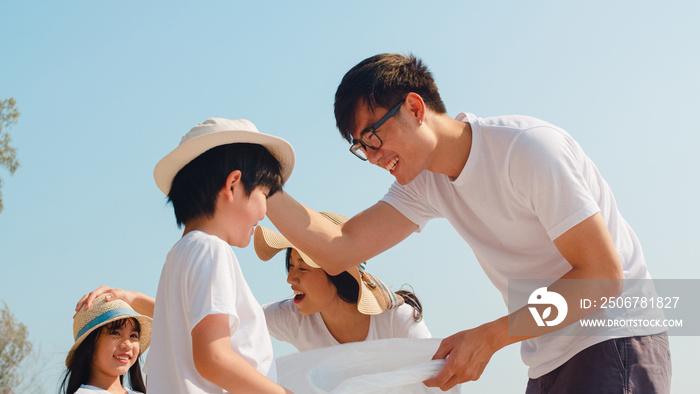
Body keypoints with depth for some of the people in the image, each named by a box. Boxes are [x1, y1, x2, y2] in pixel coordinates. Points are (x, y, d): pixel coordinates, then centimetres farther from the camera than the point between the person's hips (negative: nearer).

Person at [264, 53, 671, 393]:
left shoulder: (525, 147, -18)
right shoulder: (425, 183, 6)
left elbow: (603, 276, -20)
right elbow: (339, 250, -3)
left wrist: (489, 336, -21)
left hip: (616, 342, -8)